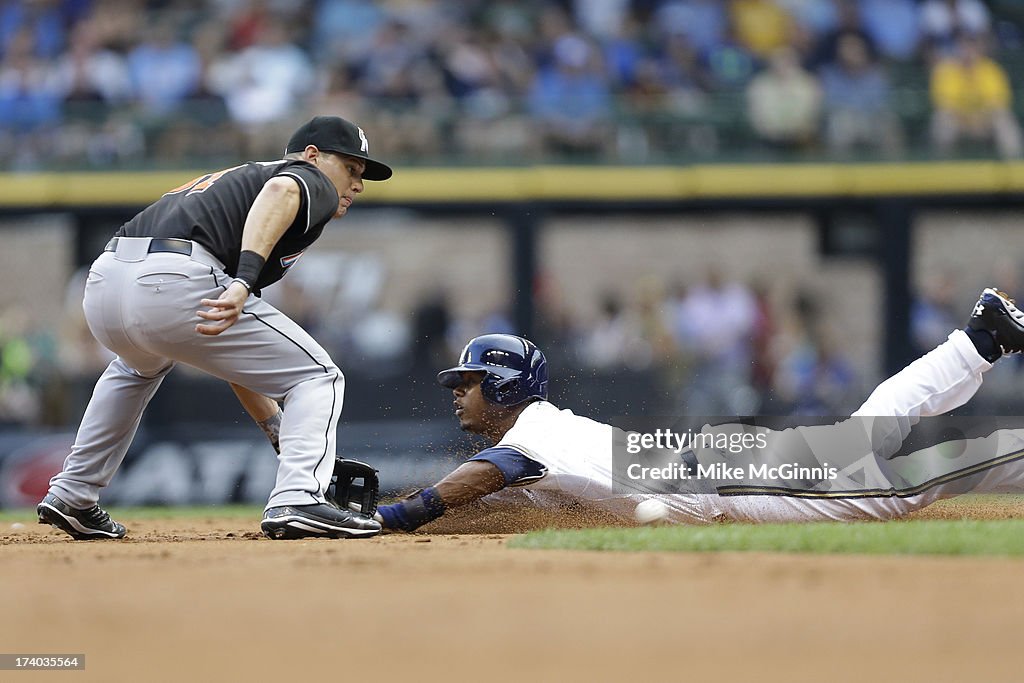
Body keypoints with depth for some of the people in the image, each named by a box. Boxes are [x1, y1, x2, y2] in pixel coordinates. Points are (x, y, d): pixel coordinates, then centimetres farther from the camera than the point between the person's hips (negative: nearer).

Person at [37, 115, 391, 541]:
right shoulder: (311, 181, 17)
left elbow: (233, 356, 37)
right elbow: (280, 191, -13)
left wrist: (282, 435, 37)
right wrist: (245, 281, -26)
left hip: (102, 285, 8)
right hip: (175, 283, -8)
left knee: (141, 365, 43)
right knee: (318, 377, 6)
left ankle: (72, 496, 38)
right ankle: (296, 501, -14)